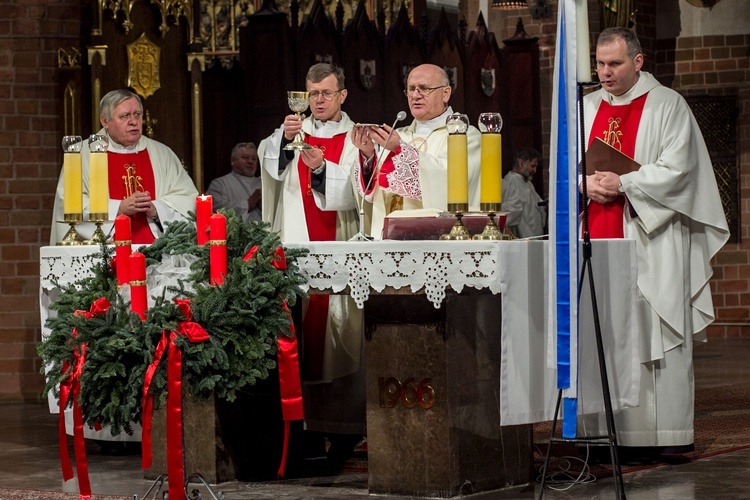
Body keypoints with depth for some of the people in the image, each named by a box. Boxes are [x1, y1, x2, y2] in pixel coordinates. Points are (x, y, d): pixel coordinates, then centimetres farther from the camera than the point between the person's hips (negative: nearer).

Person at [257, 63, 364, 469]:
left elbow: (354, 191, -3)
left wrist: (322, 167, -18)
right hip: (297, 245, 2)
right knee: (297, 328, -6)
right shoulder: (296, 131, 14)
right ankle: (299, 416, -5)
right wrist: (284, 138, -22)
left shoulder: (354, 138, 9)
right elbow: (272, 166, -3)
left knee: (338, 324, -6)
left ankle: (343, 428, -3)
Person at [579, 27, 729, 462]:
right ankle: (603, 430, 4)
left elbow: (677, 170, -9)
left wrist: (623, 184, -15)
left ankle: (661, 434, -4)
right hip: (597, 239, 5)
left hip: (650, 242, -5)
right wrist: (588, 183, -6)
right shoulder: (587, 108, 16)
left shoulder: (668, 106, 0)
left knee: (651, 335, -7)